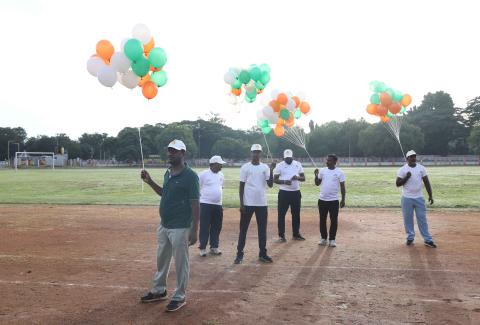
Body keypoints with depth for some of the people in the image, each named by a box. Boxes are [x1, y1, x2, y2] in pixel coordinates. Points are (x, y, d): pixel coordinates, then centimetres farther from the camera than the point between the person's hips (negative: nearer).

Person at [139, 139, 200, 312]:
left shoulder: (190, 176, -16)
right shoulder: (168, 173, 8)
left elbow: (195, 204, -16)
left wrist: (194, 230, -19)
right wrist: (150, 182, 10)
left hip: (180, 228, -8)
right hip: (163, 225, 8)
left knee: (180, 263, 5)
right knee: (161, 260, 21)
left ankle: (179, 297, 19)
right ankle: (159, 291, 38)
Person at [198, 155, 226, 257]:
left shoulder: (221, 175, 10)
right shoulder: (203, 174, -9)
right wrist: (203, 197, -6)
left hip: (218, 205, 6)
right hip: (206, 204, -6)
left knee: (216, 227, 10)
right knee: (204, 227, -1)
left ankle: (214, 247, 22)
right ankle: (202, 248, 8)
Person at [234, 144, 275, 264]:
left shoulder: (265, 167, 5)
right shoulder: (245, 167, -2)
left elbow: (270, 184, -3)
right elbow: (241, 186, -2)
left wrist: (271, 170, -14)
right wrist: (241, 203, -7)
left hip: (262, 203, 3)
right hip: (248, 203, -2)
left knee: (262, 229, 8)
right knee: (243, 229, 4)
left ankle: (262, 254, 18)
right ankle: (240, 254, 12)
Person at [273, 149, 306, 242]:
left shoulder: (298, 164, 5)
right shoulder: (279, 166, -4)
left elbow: (303, 178, 5)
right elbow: (275, 179, -4)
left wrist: (297, 177, -17)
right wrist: (284, 182, -21)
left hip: (296, 192, 3)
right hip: (284, 193, -3)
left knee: (296, 214, 11)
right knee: (281, 214, -2)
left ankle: (296, 234, 24)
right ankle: (281, 235, 6)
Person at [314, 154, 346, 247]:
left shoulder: (339, 172, -4)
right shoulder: (322, 170, 4)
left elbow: (342, 186, -2)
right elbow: (317, 183, 6)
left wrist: (343, 199, -5)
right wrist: (316, 175, -11)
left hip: (334, 200, -3)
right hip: (322, 200, 3)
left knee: (334, 220, 3)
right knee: (322, 220, 9)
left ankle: (332, 239, 14)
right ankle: (323, 238, 21)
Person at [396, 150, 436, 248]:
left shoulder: (421, 168, 4)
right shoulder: (402, 170, -4)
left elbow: (426, 182, 6)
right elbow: (398, 184, -6)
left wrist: (430, 195, 2)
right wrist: (406, 177, -21)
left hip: (419, 198, 2)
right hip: (407, 198, -2)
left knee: (422, 218, 2)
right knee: (408, 218, 6)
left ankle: (427, 239, 5)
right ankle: (410, 238, 19)